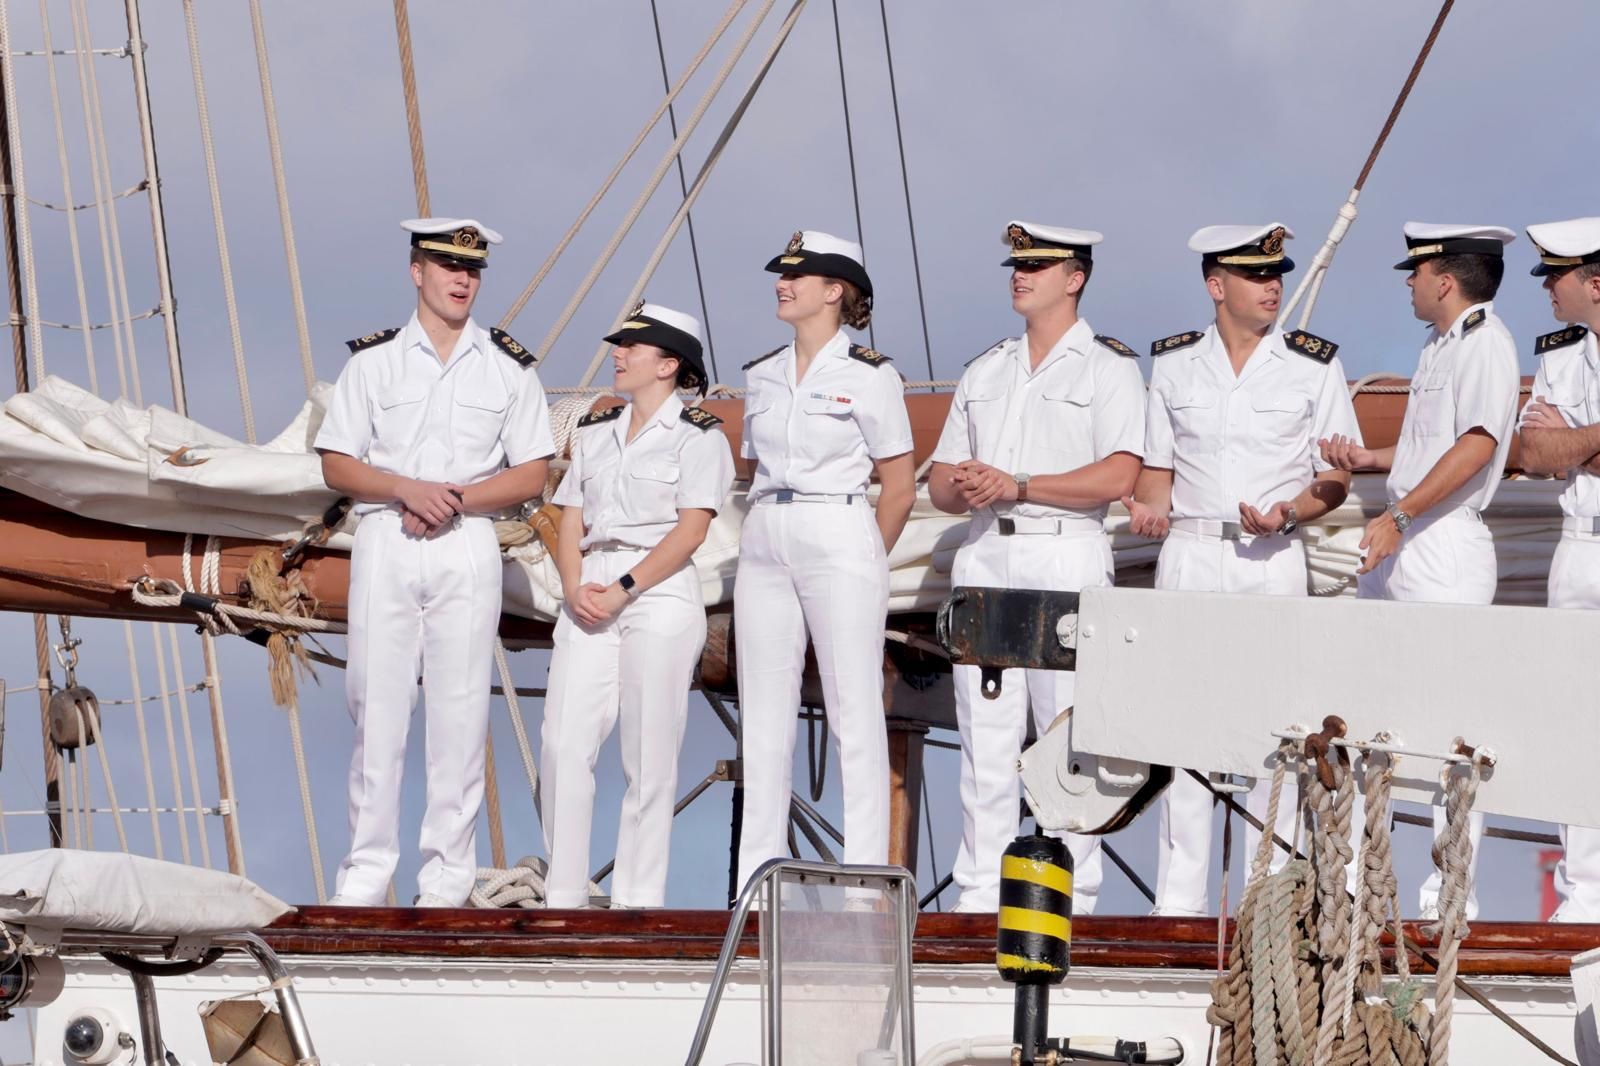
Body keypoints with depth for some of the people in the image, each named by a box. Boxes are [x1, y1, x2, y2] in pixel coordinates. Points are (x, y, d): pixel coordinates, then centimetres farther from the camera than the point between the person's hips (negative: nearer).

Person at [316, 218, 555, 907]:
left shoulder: (509, 367, 8)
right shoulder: (374, 360, 8)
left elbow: (531, 476, 4)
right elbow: (336, 465, 5)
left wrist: (456, 499, -10)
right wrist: (407, 489, -12)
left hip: (467, 546, 0)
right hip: (384, 541, 0)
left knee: (460, 710, -2)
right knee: (376, 703, -2)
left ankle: (447, 882, 1)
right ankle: (366, 873, 2)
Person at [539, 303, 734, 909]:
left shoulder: (698, 437, 1)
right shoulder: (594, 432, 20)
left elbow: (690, 531, -9)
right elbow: (571, 522, 14)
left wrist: (622, 590, -15)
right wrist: (575, 588, -5)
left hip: (659, 594, -5)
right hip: (589, 600, 5)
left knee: (648, 756, -5)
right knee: (563, 744, -5)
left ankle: (638, 900, -2)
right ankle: (562, 898, -2)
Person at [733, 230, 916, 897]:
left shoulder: (869, 377, -3)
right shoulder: (763, 376, 14)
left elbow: (899, 489, -1)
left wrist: (864, 565, 1)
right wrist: (766, 530, 10)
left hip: (840, 539, -6)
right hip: (764, 543, 6)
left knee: (854, 712, -5)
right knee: (763, 716, 5)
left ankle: (864, 875, -4)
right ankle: (758, 878, 8)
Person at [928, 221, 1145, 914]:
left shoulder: (1108, 367, 2)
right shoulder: (985, 372, 21)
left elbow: (1118, 475, -11)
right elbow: (939, 482, 19)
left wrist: (1018, 486, -14)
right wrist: (963, 488, -6)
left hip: (1066, 556, -5)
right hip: (985, 558, 5)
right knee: (984, 735, 2)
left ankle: (1071, 897, -5)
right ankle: (978, 895, 4)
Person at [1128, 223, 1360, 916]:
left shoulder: (1315, 365, 2)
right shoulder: (1174, 362, 8)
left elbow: (1335, 480, 4)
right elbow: (1158, 465, 13)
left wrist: (1288, 511, -15)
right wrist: (1151, 509, -8)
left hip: (1273, 558, -1)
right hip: (1189, 553, 1)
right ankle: (1178, 899, 5)